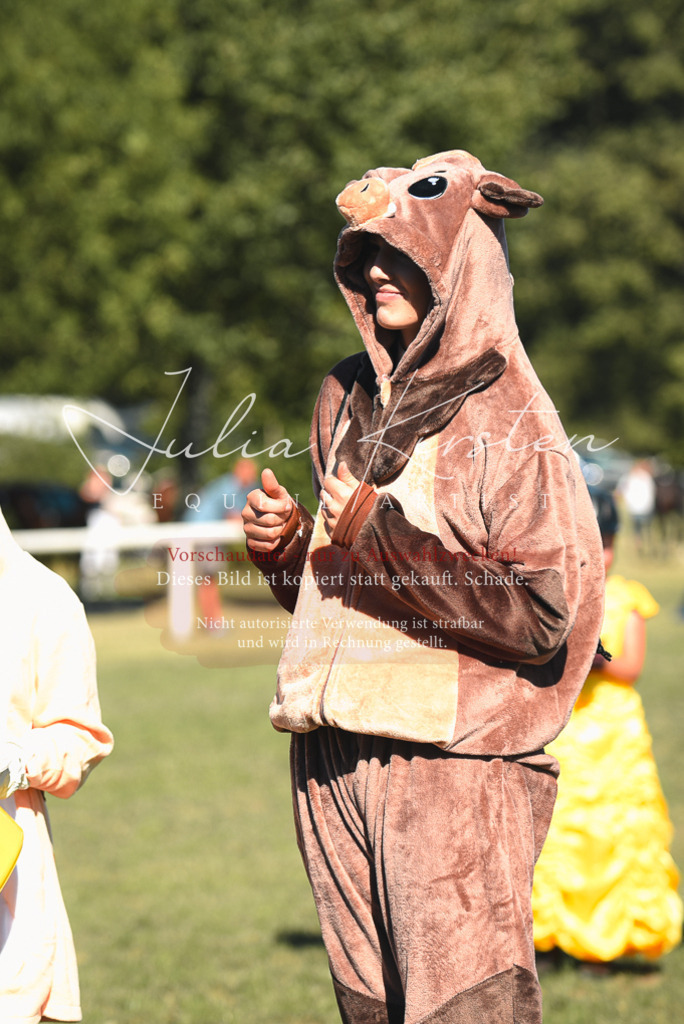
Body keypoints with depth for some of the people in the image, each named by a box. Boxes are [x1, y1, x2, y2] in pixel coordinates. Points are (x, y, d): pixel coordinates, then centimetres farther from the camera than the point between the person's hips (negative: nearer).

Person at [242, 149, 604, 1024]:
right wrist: (284, 544, 3)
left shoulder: (508, 423, -7)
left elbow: (544, 617, -16)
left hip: (454, 762, -7)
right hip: (332, 759, 7)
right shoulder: (349, 397, 15)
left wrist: (386, 541, -15)